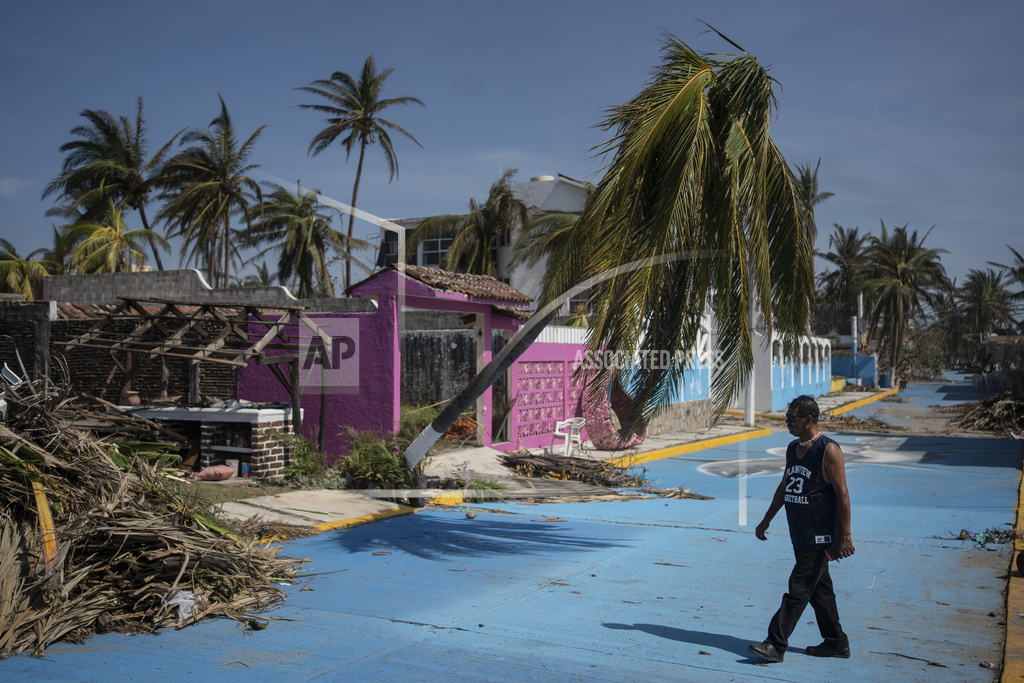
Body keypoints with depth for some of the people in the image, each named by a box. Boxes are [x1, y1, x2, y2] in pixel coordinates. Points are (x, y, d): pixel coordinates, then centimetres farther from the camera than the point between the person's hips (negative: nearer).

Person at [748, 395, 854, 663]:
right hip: (800, 535, 8)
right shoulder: (792, 448, 11)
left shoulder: (829, 450, -14)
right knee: (819, 589, 15)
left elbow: (842, 494, -15)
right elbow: (784, 487, 20)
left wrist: (845, 535, -18)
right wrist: (767, 520, 21)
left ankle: (776, 644, -7)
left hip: (820, 537, -8)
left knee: (798, 591, -8)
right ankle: (836, 643, 26)